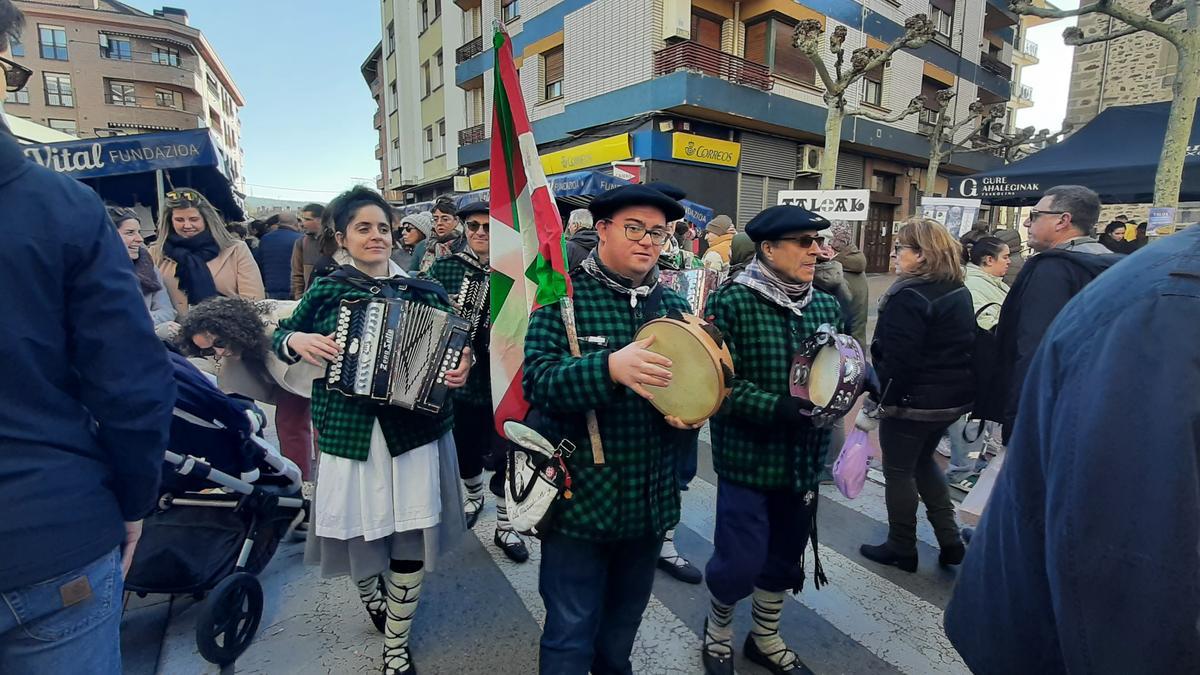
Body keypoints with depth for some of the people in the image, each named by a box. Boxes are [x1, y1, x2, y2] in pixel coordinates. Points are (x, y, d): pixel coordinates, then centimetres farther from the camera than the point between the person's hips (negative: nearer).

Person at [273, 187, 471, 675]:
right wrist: (297, 341, -8)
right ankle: (369, 590, 49)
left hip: (415, 430, 1)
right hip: (349, 432, 0)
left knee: (411, 539, 5)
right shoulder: (326, 290, 3)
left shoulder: (425, 291, 3)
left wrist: (463, 365, -12)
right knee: (357, 530, 11)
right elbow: (280, 335, 14)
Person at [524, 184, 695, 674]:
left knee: (624, 622, 26)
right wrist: (610, 368, -38)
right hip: (579, 496, -5)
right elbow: (537, 378, -22)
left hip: (650, 498, 6)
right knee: (571, 633, 7)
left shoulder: (673, 305, 5)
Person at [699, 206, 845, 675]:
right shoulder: (731, 302, -14)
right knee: (740, 562, 1)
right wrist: (779, 407, -28)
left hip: (804, 459, 6)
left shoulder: (827, 306, 5)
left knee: (785, 557, 19)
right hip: (748, 458, -6)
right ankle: (718, 625, 34)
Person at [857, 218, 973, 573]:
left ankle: (902, 549, 22)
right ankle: (950, 541, 28)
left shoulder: (909, 297, -22)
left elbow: (895, 361, -24)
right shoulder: (959, 292, 7)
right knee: (923, 461, 25)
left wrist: (871, 405, -17)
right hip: (953, 397, 9)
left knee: (899, 471, 7)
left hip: (913, 400, -9)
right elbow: (959, 348, 15)